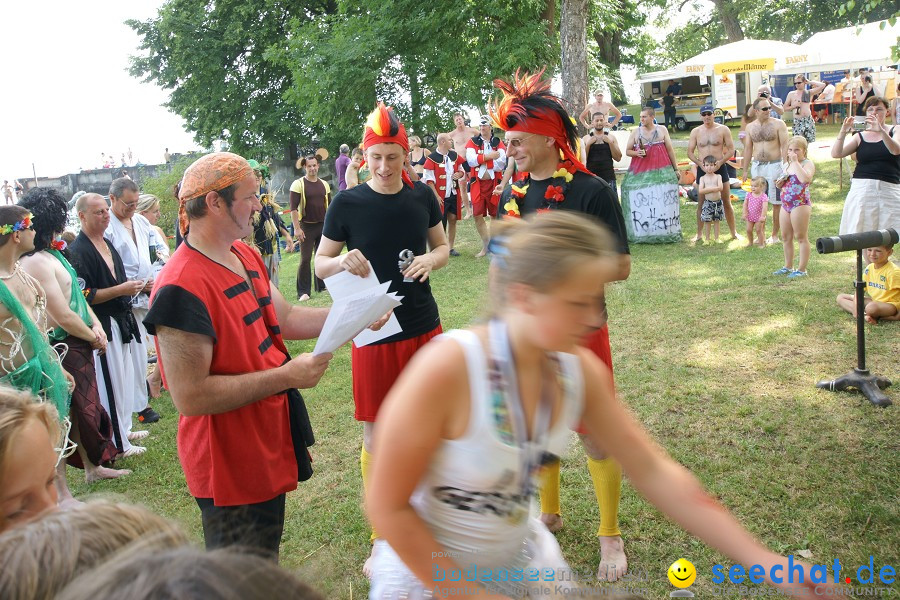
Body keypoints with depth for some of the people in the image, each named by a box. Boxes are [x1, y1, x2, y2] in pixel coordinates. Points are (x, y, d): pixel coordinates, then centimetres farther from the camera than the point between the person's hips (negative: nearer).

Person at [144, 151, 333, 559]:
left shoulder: (245, 256, 4)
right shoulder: (182, 288, -27)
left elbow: (284, 319, 11)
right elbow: (190, 396, -29)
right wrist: (286, 376, -26)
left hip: (269, 445, 9)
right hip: (231, 467, -9)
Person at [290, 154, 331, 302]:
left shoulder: (324, 184, 9)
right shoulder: (298, 184, -6)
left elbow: (329, 205, 16)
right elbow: (293, 208, -10)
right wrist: (297, 228, -15)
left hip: (323, 225, 4)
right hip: (307, 226, -4)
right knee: (305, 259, -5)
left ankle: (322, 286, 21)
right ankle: (303, 292, 0)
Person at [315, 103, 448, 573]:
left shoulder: (422, 195, 1)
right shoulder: (348, 203, -8)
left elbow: (443, 246, 12)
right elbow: (319, 264, -1)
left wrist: (431, 259, -11)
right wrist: (344, 262, -24)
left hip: (424, 326, 3)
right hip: (373, 331, -3)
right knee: (376, 431, 5)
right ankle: (380, 535, 20)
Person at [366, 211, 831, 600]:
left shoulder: (581, 371, -12)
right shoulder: (446, 368, -29)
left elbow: (654, 472, -7)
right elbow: (387, 507, -22)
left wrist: (763, 561, -11)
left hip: (520, 555, 5)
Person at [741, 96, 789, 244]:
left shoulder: (778, 124, -3)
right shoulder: (750, 127, 9)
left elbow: (784, 146, -6)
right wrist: (744, 169, 10)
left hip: (774, 165, -4)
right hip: (757, 166, 4)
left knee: (776, 202, 1)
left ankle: (774, 235, 10)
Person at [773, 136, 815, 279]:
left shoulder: (808, 164, -9)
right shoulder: (787, 165, 15)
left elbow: (805, 179, -31)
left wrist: (796, 162, -22)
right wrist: (780, 183, 5)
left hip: (800, 204, -9)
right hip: (785, 204, 9)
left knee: (801, 237, -2)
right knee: (786, 237, 15)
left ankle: (801, 269, 4)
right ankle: (788, 266, 28)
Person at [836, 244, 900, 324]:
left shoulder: (893, 272, -19)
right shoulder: (869, 268, 3)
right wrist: (856, 306, -10)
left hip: (890, 305, -9)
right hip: (873, 301, 9)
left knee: (872, 307, -44)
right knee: (840, 297, 0)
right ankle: (864, 315, -18)